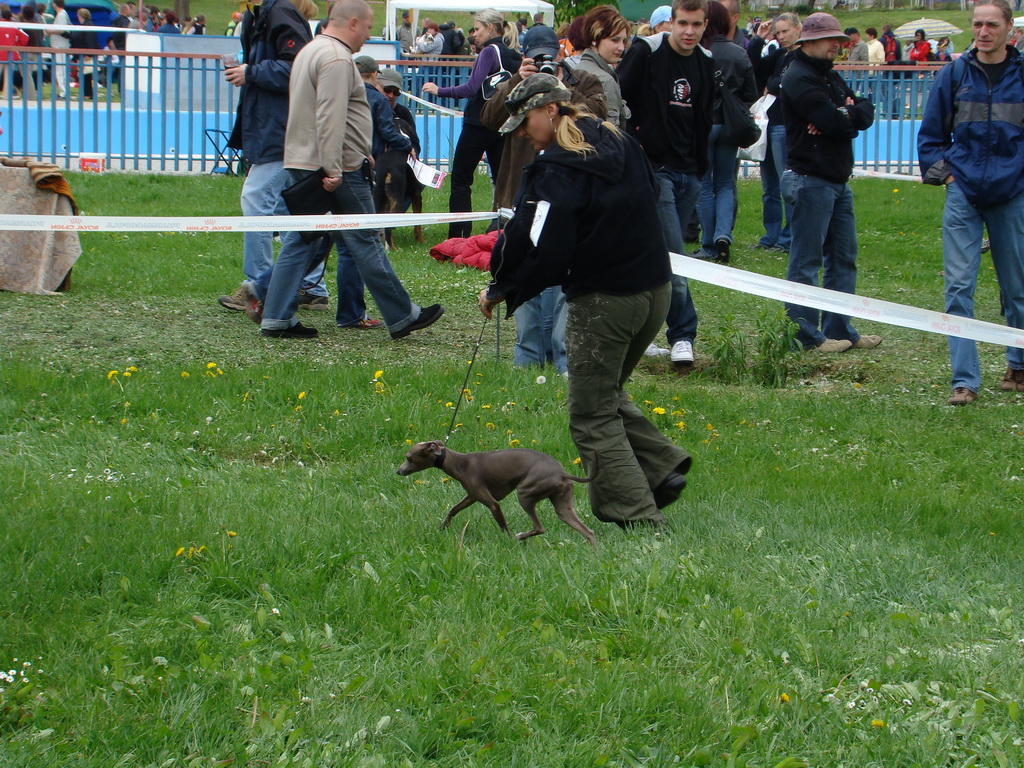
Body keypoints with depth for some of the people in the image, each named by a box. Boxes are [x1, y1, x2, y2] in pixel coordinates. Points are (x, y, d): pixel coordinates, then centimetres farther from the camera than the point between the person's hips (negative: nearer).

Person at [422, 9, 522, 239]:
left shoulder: (489, 52, -13)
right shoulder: (513, 55, 10)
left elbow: (472, 88, -22)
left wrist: (439, 91, -20)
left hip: (479, 124, -8)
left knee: (460, 179, 0)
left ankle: (459, 235, -3)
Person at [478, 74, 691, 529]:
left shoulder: (558, 168, -16)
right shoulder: (621, 145, 8)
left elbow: (540, 248, -21)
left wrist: (500, 290, -6)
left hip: (601, 300, -8)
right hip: (656, 291, 8)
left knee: (592, 416, 3)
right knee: (608, 394, 25)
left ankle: (638, 517, -3)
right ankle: (662, 465, 8)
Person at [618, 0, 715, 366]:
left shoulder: (706, 63, 10)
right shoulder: (645, 53, -9)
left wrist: (700, 166, 15)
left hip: (688, 173, 6)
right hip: (653, 169, -6)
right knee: (672, 257, -12)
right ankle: (682, 335, -7)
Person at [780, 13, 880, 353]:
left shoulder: (831, 78, 18)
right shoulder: (800, 78, -12)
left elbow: (866, 113, 8)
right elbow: (834, 123, -21)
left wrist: (847, 115, -12)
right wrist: (850, 116, 0)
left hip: (838, 181, 10)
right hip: (811, 180, -10)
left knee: (843, 258, 12)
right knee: (806, 261, -5)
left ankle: (839, 329, 18)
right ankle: (805, 335, -2)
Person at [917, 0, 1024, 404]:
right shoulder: (954, 75, 2)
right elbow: (930, 133, 11)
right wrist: (942, 172, 1)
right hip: (963, 194, 0)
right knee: (958, 287, -6)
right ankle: (964, 381, -6)